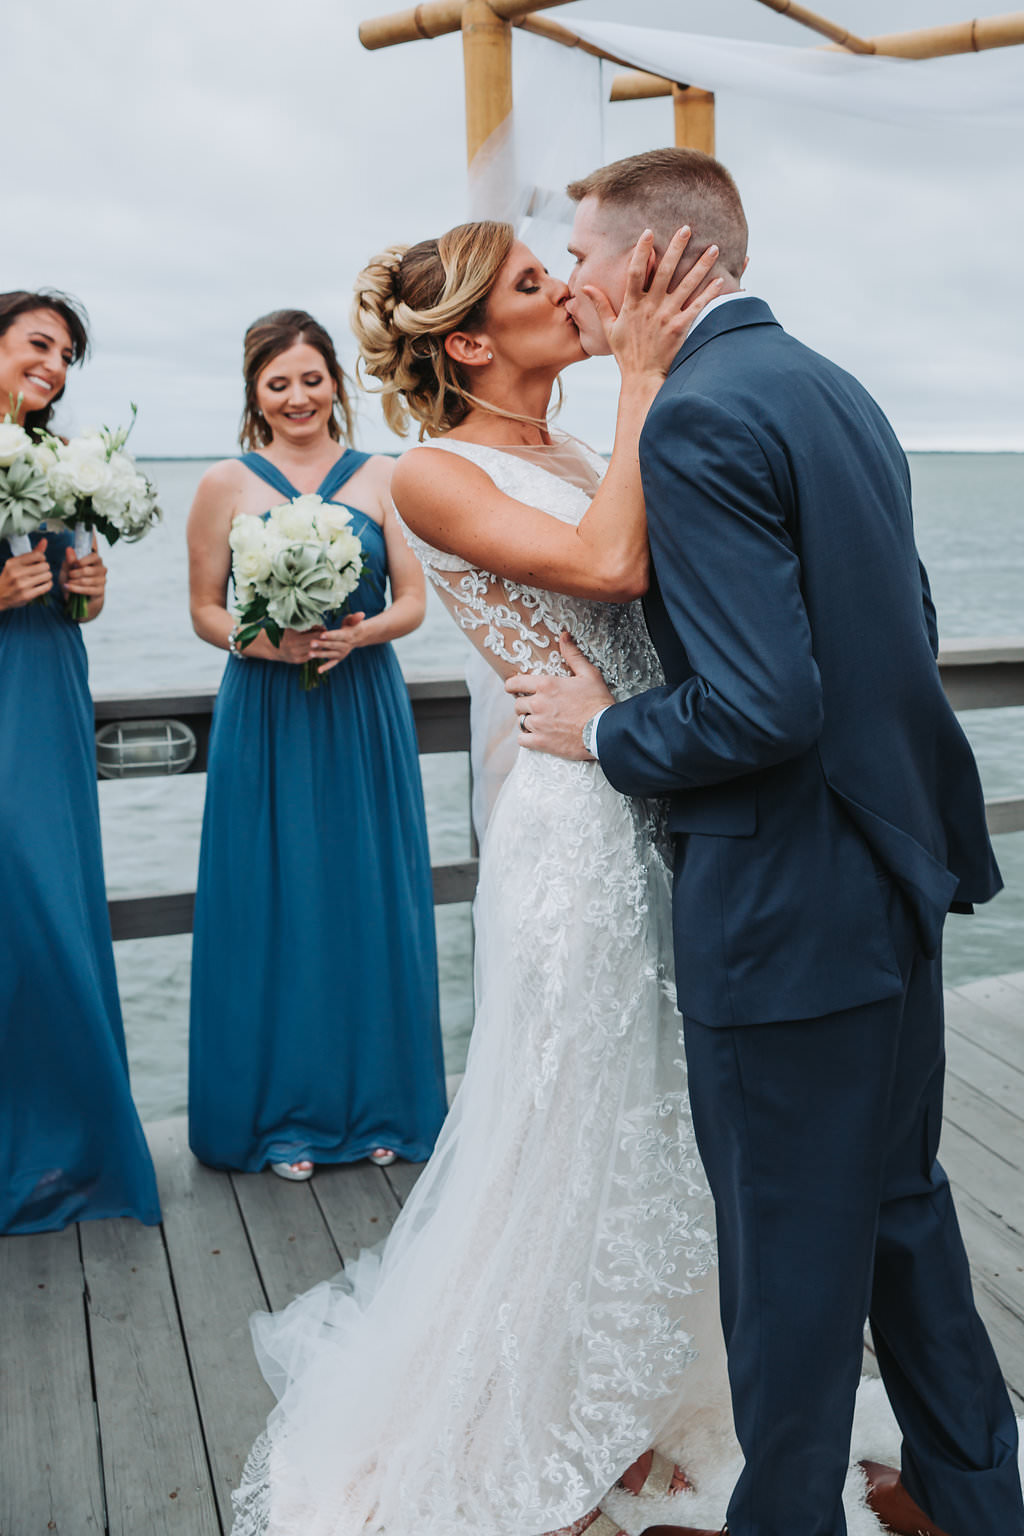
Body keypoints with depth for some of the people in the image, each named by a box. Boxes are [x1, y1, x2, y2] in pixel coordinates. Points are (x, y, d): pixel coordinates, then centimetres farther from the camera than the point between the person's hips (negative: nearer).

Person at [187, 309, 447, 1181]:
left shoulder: (381, 478, 4)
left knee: (372, 897, 6)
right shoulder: (227, 485, 2)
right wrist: (261, 641, -15)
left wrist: (360, 633, -14)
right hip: (266, 718, -1)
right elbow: (204, 610, 3)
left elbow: (414, 602, 5)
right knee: (276, 901, 3)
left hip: (366, 713, 1)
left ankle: (379, 1102, 21)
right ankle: (285, 1112, 18)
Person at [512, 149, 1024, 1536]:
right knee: (897, 1200, 24)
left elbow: (759, 708, -27)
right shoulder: (835, 388, 11)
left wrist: (604, 731, -10)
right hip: (899, 863, 10)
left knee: (789, 1256, 9)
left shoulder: (699, 416, -19)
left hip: (786, 905, -10)